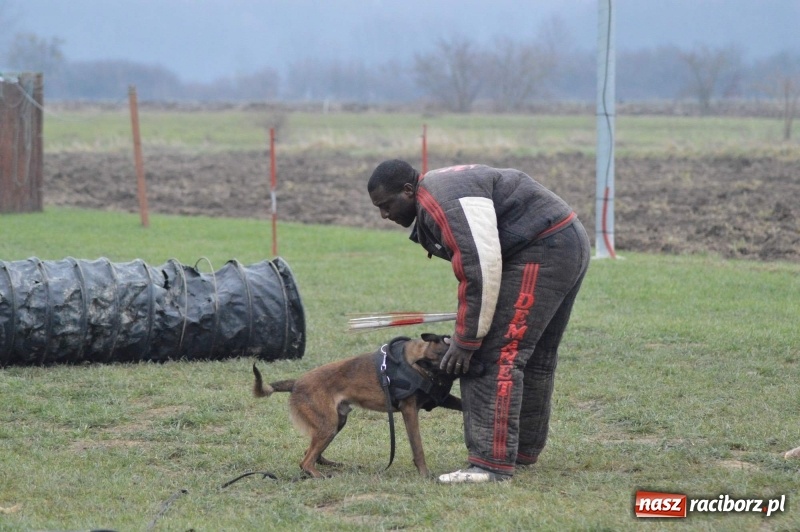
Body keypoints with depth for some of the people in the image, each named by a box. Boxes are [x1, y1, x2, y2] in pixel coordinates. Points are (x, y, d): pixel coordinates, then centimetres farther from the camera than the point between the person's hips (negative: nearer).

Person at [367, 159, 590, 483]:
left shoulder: (444, 202, -17)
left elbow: (481, 271, -23)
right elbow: (473, 263, 16)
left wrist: (467, 341, -16)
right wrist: (468, 332, 9)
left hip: (543, 249, -11)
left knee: (498, 355, -13)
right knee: (535, 357, 20)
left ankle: (492, 465, -16)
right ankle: (524, 452, 32)